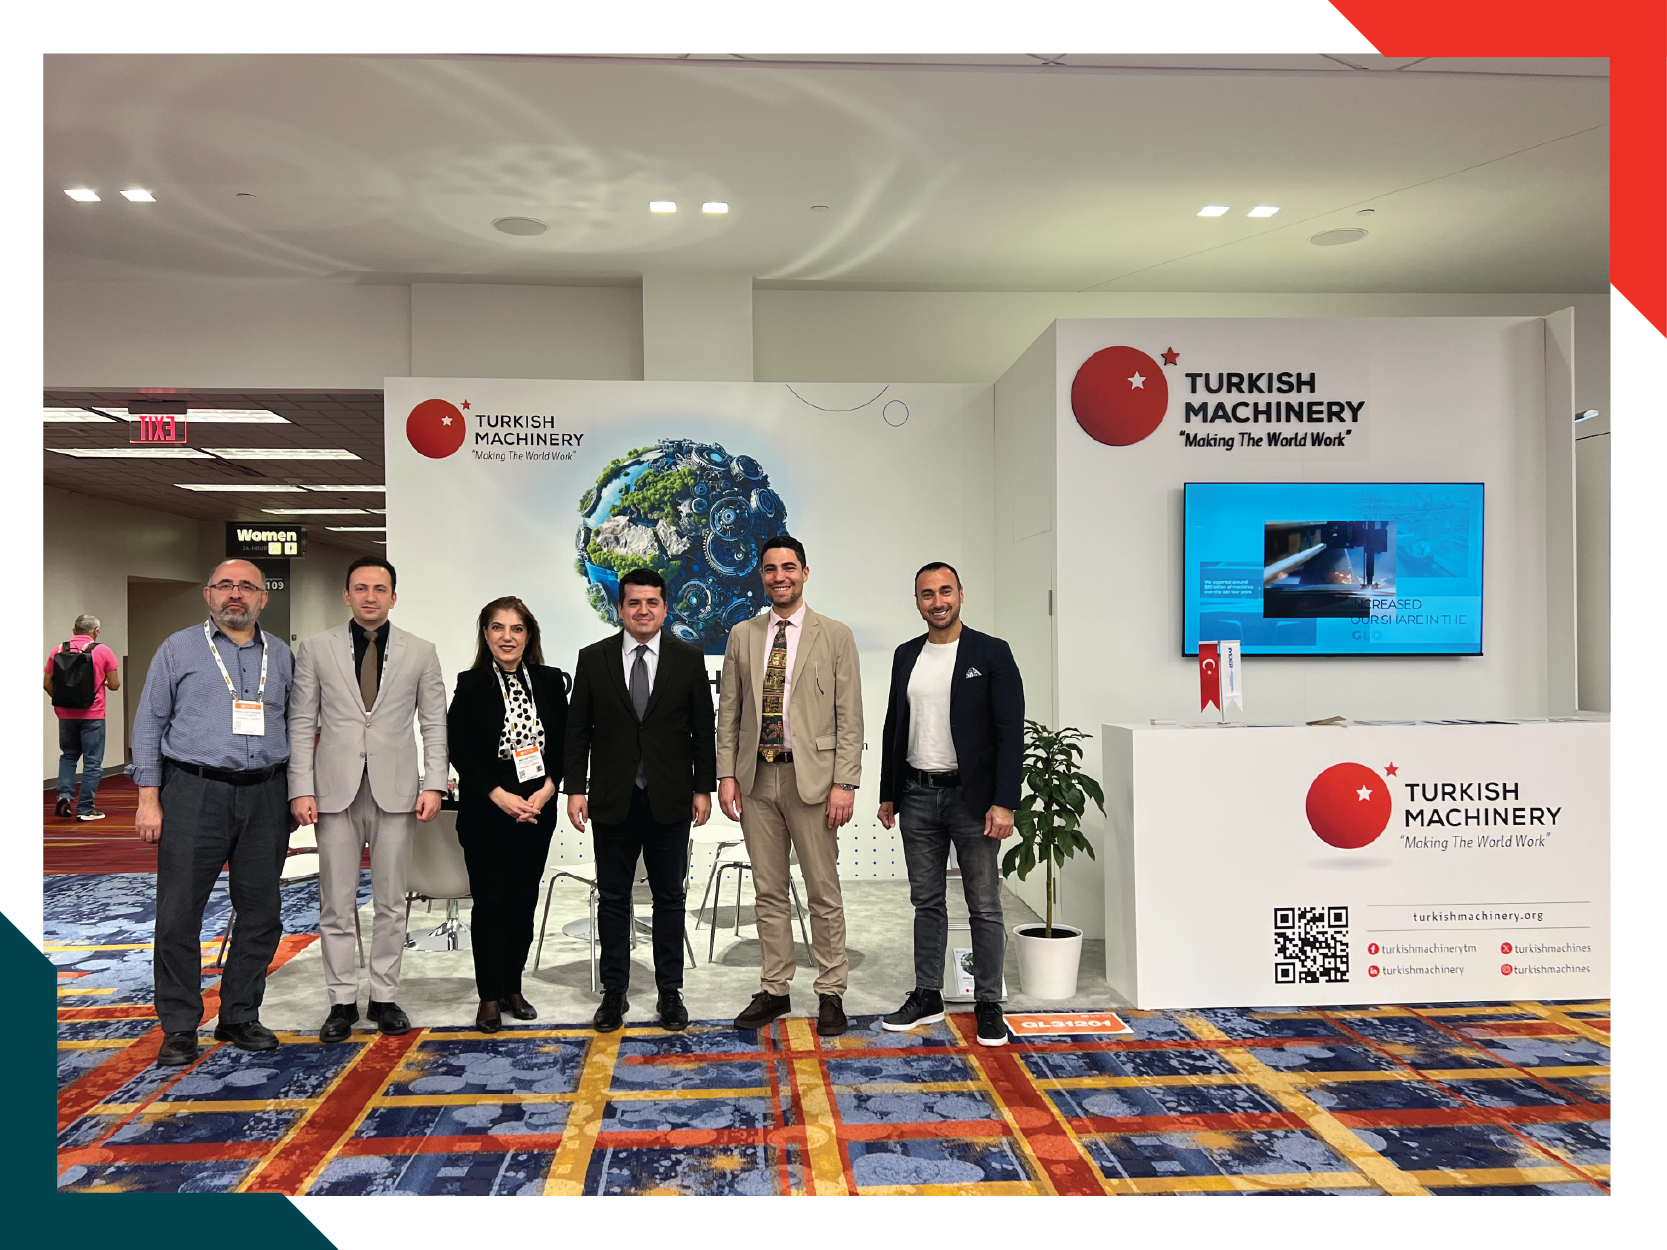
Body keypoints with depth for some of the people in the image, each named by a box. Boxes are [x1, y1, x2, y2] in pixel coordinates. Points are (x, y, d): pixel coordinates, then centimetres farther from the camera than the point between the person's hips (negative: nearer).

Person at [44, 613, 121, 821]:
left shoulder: (58, 650, 2)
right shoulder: (103, 651, -6)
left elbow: (47, 684, 2)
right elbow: (114, 685, -6)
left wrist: (61, 699, 19)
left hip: (65, 714, 3)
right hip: (92, 716, -3)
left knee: (68, 755, 21)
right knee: (92, 761, 4)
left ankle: (64, 795, 4)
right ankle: (85, 809, 4)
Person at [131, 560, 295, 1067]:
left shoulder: (281, 655, 13)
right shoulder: (178, 649, 6)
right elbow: (149, 723, 4)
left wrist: (295, 796, 9)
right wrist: (149, 798, -4)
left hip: (265, 796, 3)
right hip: (195, 792, -2)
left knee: (260, 912, 6)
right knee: (179, 913, -2)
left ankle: (240, 1017, 19)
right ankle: (179, 1026, 10)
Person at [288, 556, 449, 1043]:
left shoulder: (420, 652, 5)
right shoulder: (316, 649, 5)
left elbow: (434, 724, 5)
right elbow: (301, 724, 3)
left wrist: (433, 785, -4)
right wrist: (301, 789, -4)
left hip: (396, 791, 0)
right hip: (335, 790, 0)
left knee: (391, 903, 7)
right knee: (336, 905, 5)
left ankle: (385, 997, 19)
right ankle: (342, 1001, 16)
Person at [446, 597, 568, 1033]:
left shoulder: (551, 682, 4)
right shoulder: (471, 685, -4)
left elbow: (564, 744, 4)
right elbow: (460, 751, -7)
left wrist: (545, 791, -10)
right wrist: (501, 797, -14)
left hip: (537, 811, 3)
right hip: (485, 813, -3)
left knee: (524, 901, 8)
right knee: (491, 902, 0)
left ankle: (513, 989, 21)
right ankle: (490, 998, 10)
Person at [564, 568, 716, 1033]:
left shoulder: (689, 659, 1)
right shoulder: (593, 659, 2)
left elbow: (703, 729, 3)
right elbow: (578, 729, 3)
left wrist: (704, 788, 0)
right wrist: (575, 789, -2)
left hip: (670, 800, 0)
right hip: (613, 801, 1)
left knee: (669, 897, 8)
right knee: (613, 898, 9)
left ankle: (670, 993, 18)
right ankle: (614, 993, 20)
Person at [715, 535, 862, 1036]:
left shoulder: (835, 636, 0)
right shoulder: (742, 636, 10)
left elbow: (850, 717, -3)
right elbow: (728, 712, 10)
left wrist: (844, 783, -10)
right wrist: (726, 774, 1)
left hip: (811, 776, -3)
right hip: (756, 777, 3)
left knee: (824, 892, 3)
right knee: (768, 892, 11)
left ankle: (831, 993, 15)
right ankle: (775, 990, 22)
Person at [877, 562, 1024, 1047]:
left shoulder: (992, 653, -6)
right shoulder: (906, 656, 9)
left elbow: (1011, 732, -10)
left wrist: (1004, 803, -16)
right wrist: (887, 795, 13)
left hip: (972, 796, -4)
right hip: (917, 796, 5)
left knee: (985, 907, 3)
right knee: (926, 902, 13)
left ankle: (988, 1005, 14)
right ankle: (927, 997, 24)